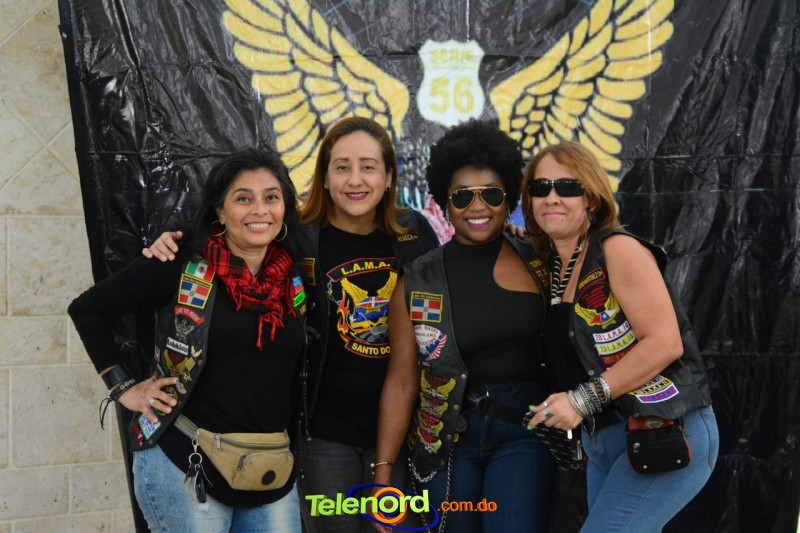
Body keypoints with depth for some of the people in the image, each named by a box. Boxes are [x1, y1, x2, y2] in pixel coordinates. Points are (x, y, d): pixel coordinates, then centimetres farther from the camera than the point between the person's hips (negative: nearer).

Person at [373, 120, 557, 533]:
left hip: (524, 430, -1)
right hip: (447, 440, 1)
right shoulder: (417, 282, 2)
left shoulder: (537, 263, 2)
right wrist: (383, 474, -2)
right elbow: (401, 381, 2)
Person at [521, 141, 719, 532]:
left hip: (666, 434, -8)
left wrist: (584, 400, -20)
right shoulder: (551, 265, 9)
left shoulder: (618, 249, -12)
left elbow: (664, 343, -20)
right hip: (602, 442, 8)